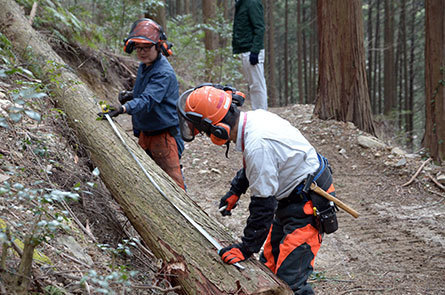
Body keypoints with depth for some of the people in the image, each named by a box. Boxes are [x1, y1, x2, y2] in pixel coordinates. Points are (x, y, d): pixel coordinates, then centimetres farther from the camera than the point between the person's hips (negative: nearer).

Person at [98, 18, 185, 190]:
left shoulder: (164, 73, -22)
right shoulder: (143, 66, 8)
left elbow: (148, 100, -35)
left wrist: (124, 108, -50)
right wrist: (131, 95, 2)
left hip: (164, 135, -9)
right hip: (145, 134, 9)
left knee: (172, 179, -5)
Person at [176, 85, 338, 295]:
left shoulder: (258, 145, -31)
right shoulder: (254, 117, -2)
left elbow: (263, 204, -24)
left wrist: (246, 248, -14)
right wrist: (235, 191, 26)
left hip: (310, 203, -10)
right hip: (293, 197, 10)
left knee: (289, 278, -14)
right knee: (269, 266, 14)